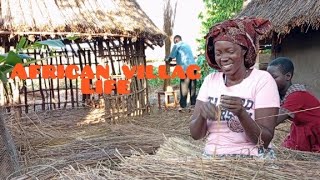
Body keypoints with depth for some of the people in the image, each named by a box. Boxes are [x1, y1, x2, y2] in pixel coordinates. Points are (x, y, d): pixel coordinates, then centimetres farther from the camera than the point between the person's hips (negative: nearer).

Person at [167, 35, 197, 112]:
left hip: (185, 68, -6)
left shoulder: (177, 45, 5)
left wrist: (168, 60, 22)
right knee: (192, 87, 10)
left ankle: (183, 106, -4)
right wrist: (179, 62, 34)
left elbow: (171, 57, 2)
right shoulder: (187, 45, 25)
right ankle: (193, 103, 13)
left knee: (184, 87, -4)